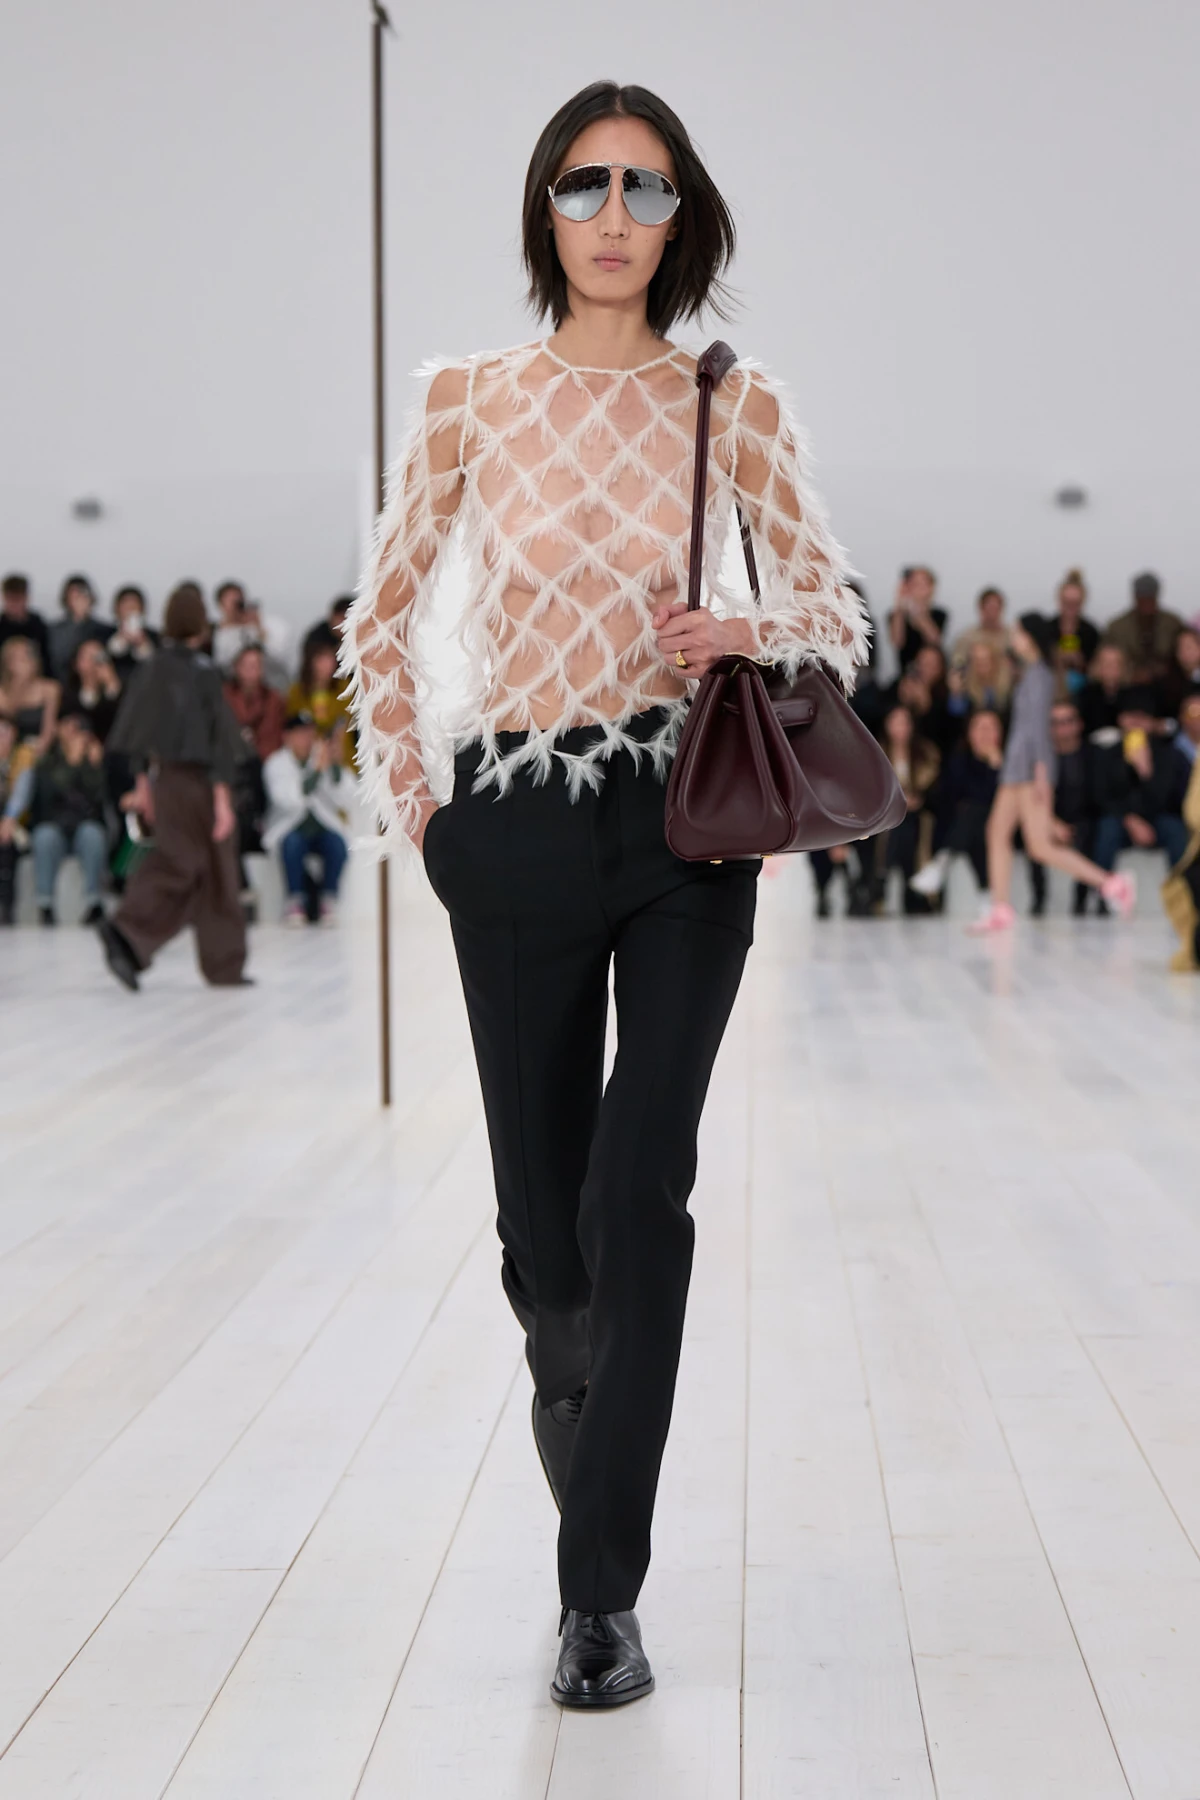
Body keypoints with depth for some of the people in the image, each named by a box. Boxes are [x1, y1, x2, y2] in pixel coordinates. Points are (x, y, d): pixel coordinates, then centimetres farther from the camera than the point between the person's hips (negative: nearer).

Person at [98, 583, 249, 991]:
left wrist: (143, 785, 19)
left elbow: (142, 732, 11)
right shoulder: (201, 673, -14)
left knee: (174, 867, 12)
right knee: (213, 875, 2)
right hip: (198, 782, -6)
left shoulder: (154, 669, 4)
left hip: (165, 778, 6)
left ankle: (127, 933, -2)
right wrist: (222, 798, -16)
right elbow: (215, 737, -17)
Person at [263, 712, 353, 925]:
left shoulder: (325, 757, -3)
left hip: (324, 828, 2)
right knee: (292, 843, -34)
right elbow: (291, 799, -27)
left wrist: (336, 767, -26)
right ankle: (295, 901, -20)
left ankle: (329, 900, -14)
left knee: (337, 844, -29)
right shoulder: (276, 764, -8)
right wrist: (316, 770, -33)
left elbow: (344, 800, -13)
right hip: (290, 828, -2)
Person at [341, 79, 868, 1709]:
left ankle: (602, 1596, 0)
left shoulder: (733, 407, 1)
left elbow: (838, 614, 8)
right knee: (542, 1195, 9)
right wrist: (412, 805, 3)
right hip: (516, 830, 1)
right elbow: (379, 625, 10)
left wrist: (752, 634, -13)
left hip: (686, 832, -1)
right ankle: (575, 1400, 45)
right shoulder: (472, 403, 2)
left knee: (641, 1190, -9)